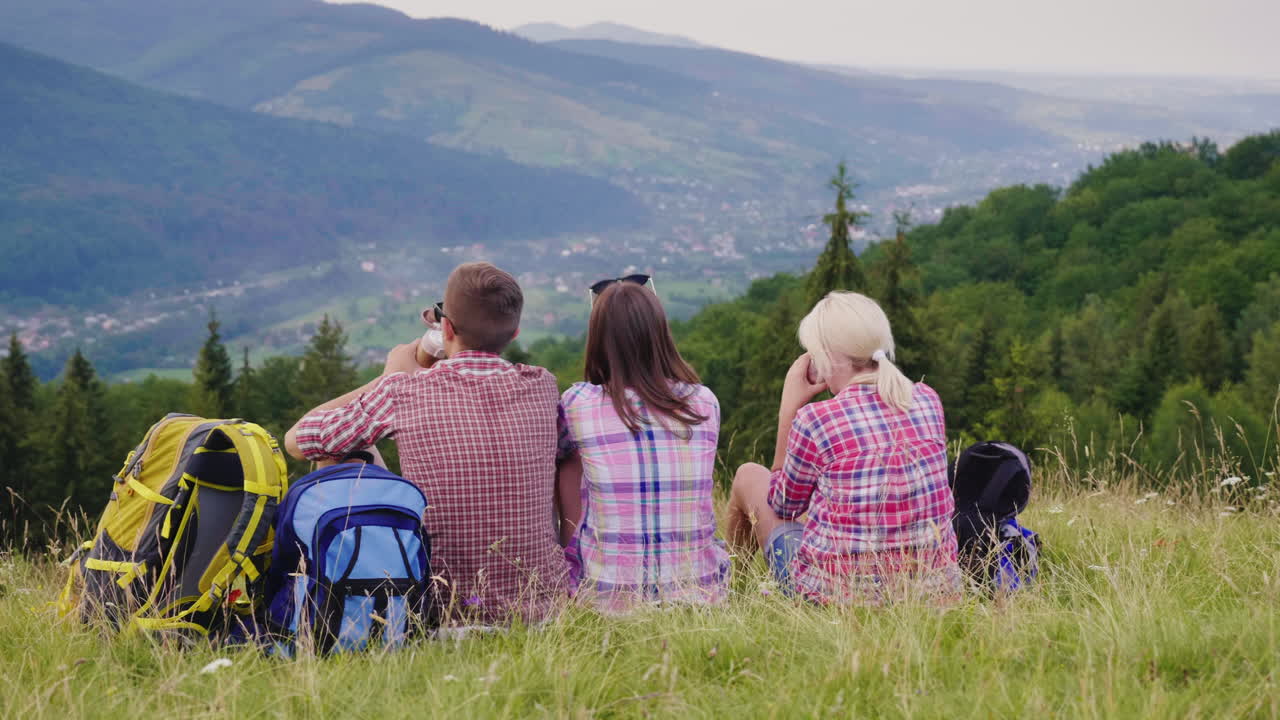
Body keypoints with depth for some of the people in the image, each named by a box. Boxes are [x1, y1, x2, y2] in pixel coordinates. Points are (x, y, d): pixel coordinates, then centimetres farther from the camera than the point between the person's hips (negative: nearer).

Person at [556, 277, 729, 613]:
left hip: (609, 595, -2)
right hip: (702, 589, 3)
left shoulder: (578, 403, -9)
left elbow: (557, 452, 14)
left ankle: (571, 571, 35)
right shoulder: (705, 403, -2)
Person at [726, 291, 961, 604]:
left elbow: (783, 505, 2)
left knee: (749, 475, 19)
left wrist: (789, 407, 2)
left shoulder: (815, 419, -17)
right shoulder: (927, 401, -2)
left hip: (837, 593, -5)